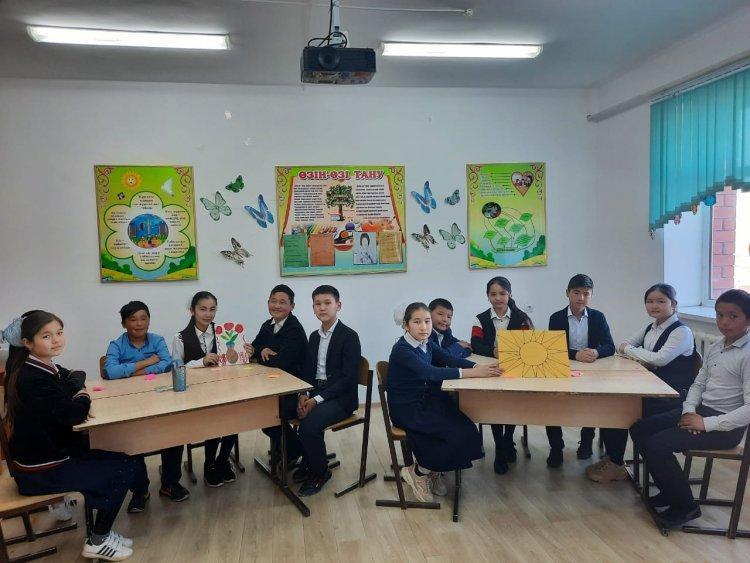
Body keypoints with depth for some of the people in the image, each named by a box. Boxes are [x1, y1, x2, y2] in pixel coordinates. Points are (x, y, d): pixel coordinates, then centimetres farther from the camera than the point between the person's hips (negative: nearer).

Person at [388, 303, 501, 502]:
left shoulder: (427, 343, 6)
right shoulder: (401, 350, -19)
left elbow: (450, 359, -6)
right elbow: (430, 372, -32)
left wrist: (480, 367, -25)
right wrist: (472, 373, -37)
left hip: (428, 401, 7)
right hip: (406, 409, -7)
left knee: (468, 431, -14)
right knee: (460, 434, -19)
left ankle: (433, 471, 10)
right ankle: (417, 472, 1)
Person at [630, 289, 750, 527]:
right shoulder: (716, 348, 8)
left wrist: (706, 424, -21)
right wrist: (689, 410, -4)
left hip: (726, 425, -8)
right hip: (700, 410, 8)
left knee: (657, 444, -20)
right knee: (640, 429, -1)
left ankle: (685, 505, 3)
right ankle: (670, 491, 15)